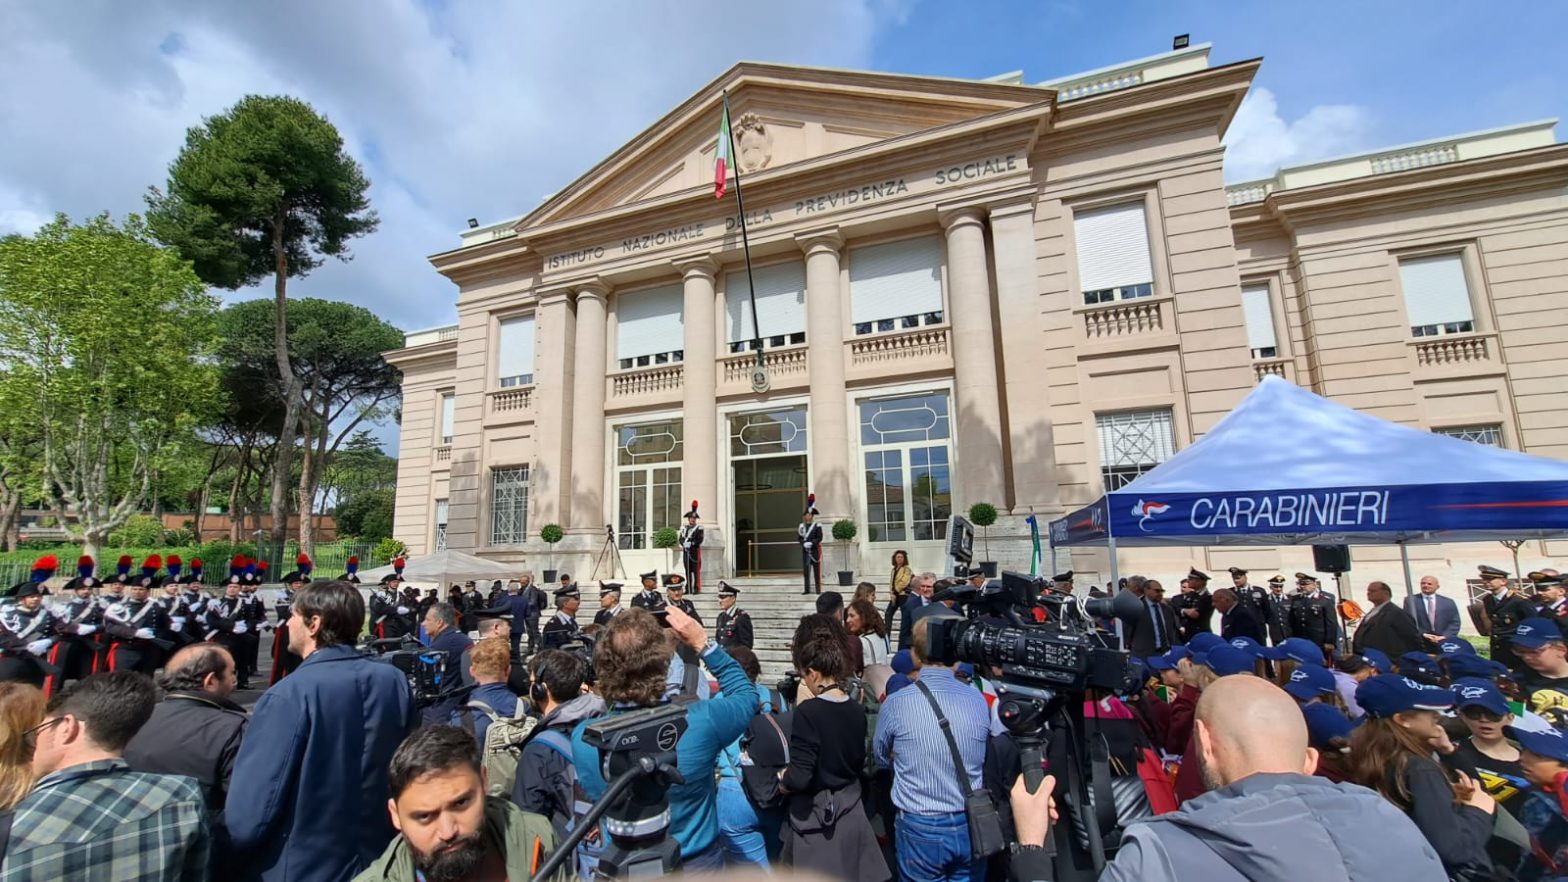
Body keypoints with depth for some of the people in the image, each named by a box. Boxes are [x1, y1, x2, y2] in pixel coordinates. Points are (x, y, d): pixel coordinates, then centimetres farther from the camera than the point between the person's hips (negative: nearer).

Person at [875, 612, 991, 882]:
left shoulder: (896, 704, -17)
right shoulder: (978, 699, -9)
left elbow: (881, 759, 3)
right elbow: (981, 758, 9)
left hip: (920, 828, -2)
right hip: (971, 825, 3)